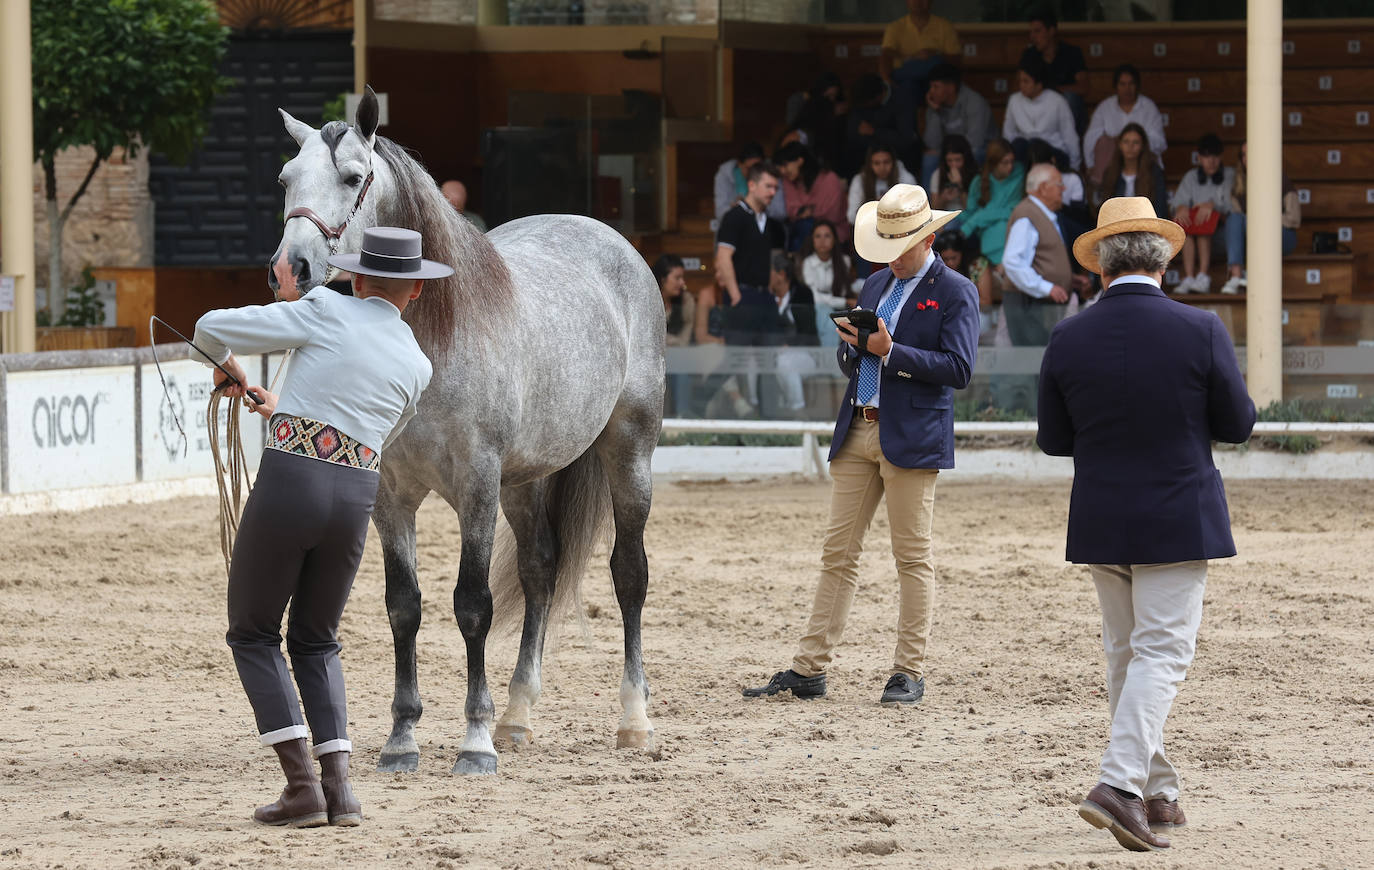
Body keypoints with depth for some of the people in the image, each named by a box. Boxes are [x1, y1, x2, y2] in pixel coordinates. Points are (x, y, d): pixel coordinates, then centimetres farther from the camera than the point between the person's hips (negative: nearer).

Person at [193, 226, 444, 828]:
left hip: (286, 486, -4)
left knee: (252, 634, 13)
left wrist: (228, 363, 25)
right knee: (315, 644, 21)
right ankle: (339, 787, 5)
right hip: (354, 502, 4)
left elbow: (212, 329, 0)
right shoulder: (416, 367, 14)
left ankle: (301, 785, 1)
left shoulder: (326, 311, 1)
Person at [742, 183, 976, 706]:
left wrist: (890, 351, -18)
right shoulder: (876, 285, 18)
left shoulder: (955, 293, -3)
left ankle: (909, 673, 5)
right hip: (857, 432, 7)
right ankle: (809, 670, 7)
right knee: (838, 552, 6)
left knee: (913, 556, -1)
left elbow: (959, 369, -14)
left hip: (912, 439, -6)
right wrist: (854, 345, -1)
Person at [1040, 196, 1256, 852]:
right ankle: (1120, 784, -19)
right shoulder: (1200, 331, -12)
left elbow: (1053, 440, 2)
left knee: (1124, 653, 15)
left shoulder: (1067, 340, -5)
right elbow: (1238, 424, -4)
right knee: (1161, 653, -2)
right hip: (1179, 520, -3)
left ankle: (1157, 794, 20)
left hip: (1100, 524, 3)